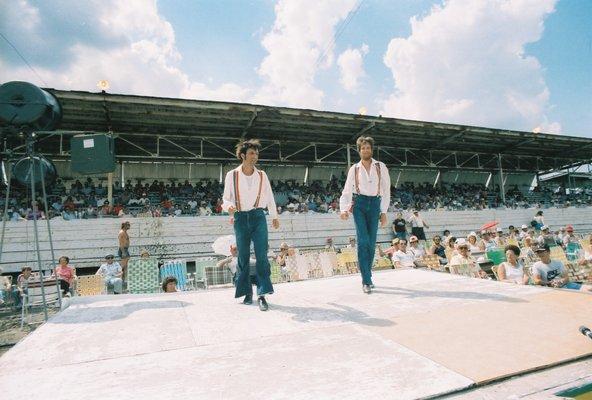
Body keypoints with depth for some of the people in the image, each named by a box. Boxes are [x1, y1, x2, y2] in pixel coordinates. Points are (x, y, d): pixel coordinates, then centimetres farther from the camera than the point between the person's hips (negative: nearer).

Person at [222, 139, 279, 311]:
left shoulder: (262, 175, 5)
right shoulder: (232, 175, -1)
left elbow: (269, 197, 16)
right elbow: (226, 198, 5)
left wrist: (274, 216, 24)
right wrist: (229, 206, -19)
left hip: (258, 217, 0)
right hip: (240, 218, 0)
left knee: (262, 255, -10)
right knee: (243, 257, 6)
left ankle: (262, 294, -7)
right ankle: (247, 292, 20)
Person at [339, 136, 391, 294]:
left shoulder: (381, 167, 4)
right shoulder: (354, 169, 4)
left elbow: (386, 191, 4)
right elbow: (346, 192, 4)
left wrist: (384, 212, -1)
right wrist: (343, 210, -11)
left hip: (374, 204, 1)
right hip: (359, 204, -1)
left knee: (372, 243, 4)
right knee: (363, 241, -12)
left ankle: (367, 277, 20)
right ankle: (366, 281, -9)